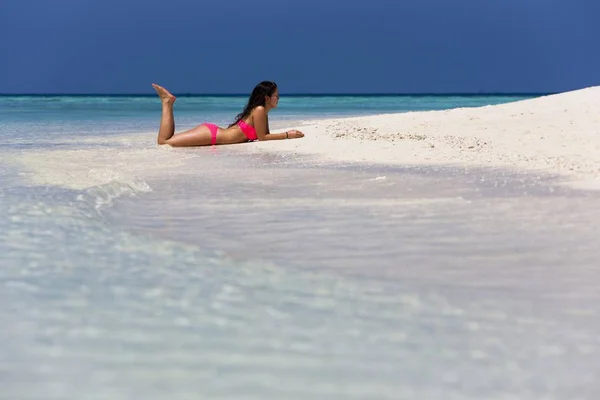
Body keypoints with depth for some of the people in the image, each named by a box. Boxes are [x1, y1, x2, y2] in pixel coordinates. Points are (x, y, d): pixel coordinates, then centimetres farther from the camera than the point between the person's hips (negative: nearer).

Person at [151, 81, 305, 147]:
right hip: (210, 134, -9)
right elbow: (262, 137, -16)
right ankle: (167, 102, 4)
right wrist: (287, 135, -13)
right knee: (164, 141, -11)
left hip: (213, 131, 9)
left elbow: (266, 135, 19)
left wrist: (287, 134, 7)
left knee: (166, 142, 14)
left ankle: (169, 102, 17)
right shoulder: (259, 110, -15)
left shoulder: (263, 113, 12)